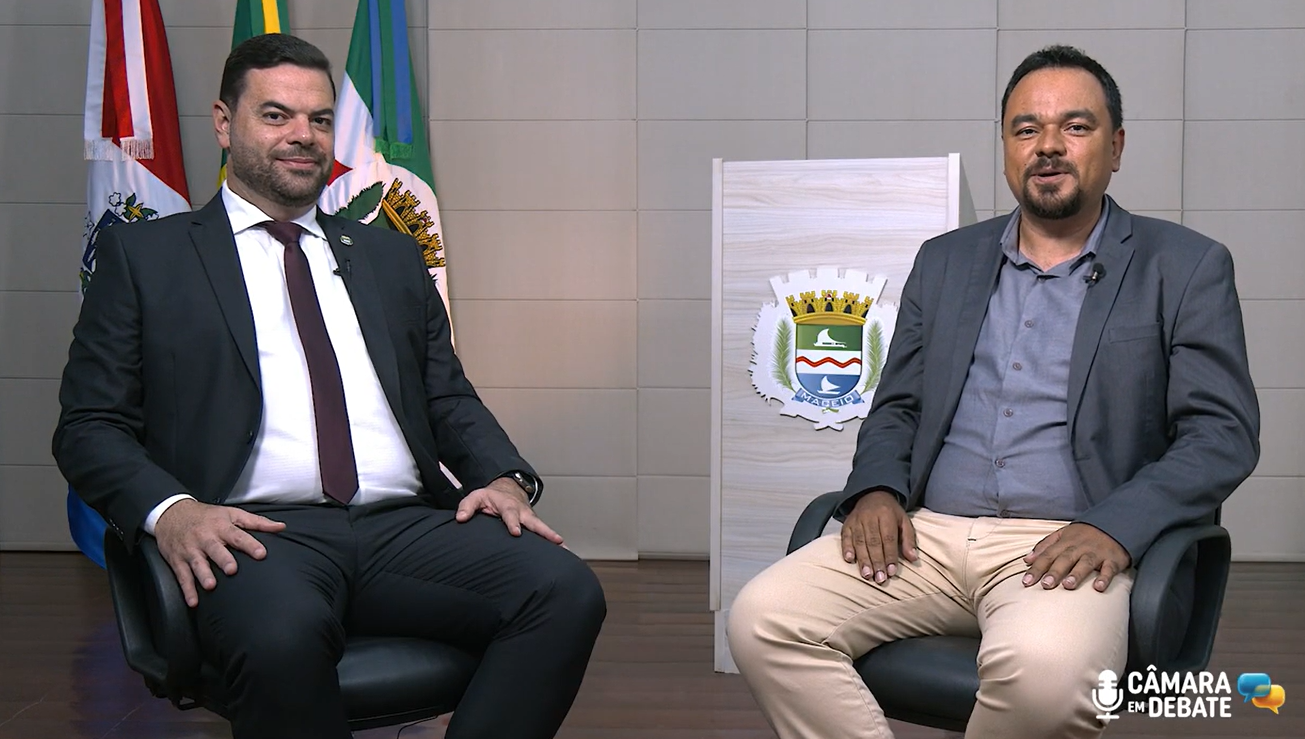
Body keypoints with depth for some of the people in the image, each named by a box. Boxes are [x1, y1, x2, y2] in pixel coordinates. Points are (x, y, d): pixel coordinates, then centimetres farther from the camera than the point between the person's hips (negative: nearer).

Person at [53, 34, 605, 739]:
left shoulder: (391, 257, 25)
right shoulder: (143, 255, 14)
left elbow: (450, 397, 22)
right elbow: (89, 425, 8)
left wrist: (504, 476, 0)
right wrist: (171, 509, -13)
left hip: (405, 524, 4)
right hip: (255, 532, -3)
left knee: (568, 591, -25)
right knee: (283, 636, -39)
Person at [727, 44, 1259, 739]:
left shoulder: (1185, 269, 8)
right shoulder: (944, 261, 20)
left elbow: (1223, 433, 0)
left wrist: (1114, 528, -16)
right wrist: (876, 490, -1)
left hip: (1070, 545, -3)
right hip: (929, 533, 4)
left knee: (1042, 665, -37)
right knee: (761, 619, -20)